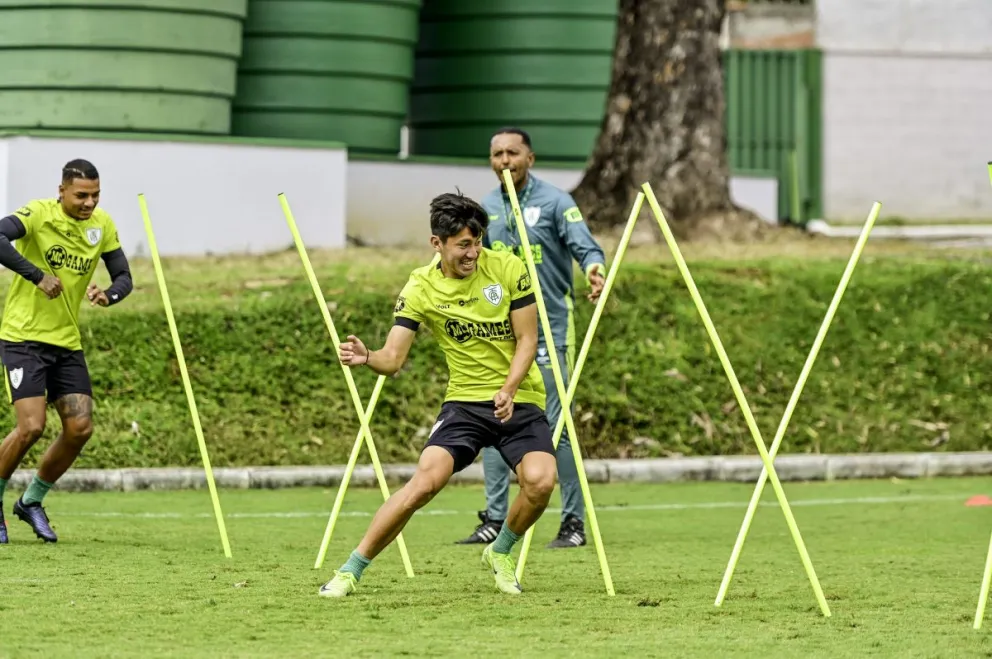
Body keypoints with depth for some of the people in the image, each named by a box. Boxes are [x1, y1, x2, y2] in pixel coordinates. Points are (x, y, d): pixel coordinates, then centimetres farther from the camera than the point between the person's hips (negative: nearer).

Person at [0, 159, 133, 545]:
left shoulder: (102, 225, 3)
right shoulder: (39, 214, -15)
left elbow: (123, 276, 9)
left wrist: (109, 295, -14)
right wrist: (38, 276, -35)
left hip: (67, 341, 6)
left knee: (80, 427, -3)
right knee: (31, 426, -17)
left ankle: (31, 501, 18)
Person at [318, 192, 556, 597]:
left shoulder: (507, 268, -7)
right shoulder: (421, 288, -6)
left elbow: (527, 340, -3)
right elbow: (393, 358, -9)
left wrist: (508, 390, -19)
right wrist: (366, 358, -32)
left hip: (519, 400, 0)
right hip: (465, 401, 0)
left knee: (540, 480, -25)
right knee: (426, 480, -22)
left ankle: (500, 553, 7)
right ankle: (351, 570, -11)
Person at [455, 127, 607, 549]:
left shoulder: (555, 202, -5)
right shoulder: (486, 209, 11)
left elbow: (585, 246, -16)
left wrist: (595, 270, -36)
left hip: (549, 330, -5)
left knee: (556, 426, -7)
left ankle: (574, 522, -1)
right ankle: (495, 519, 11)